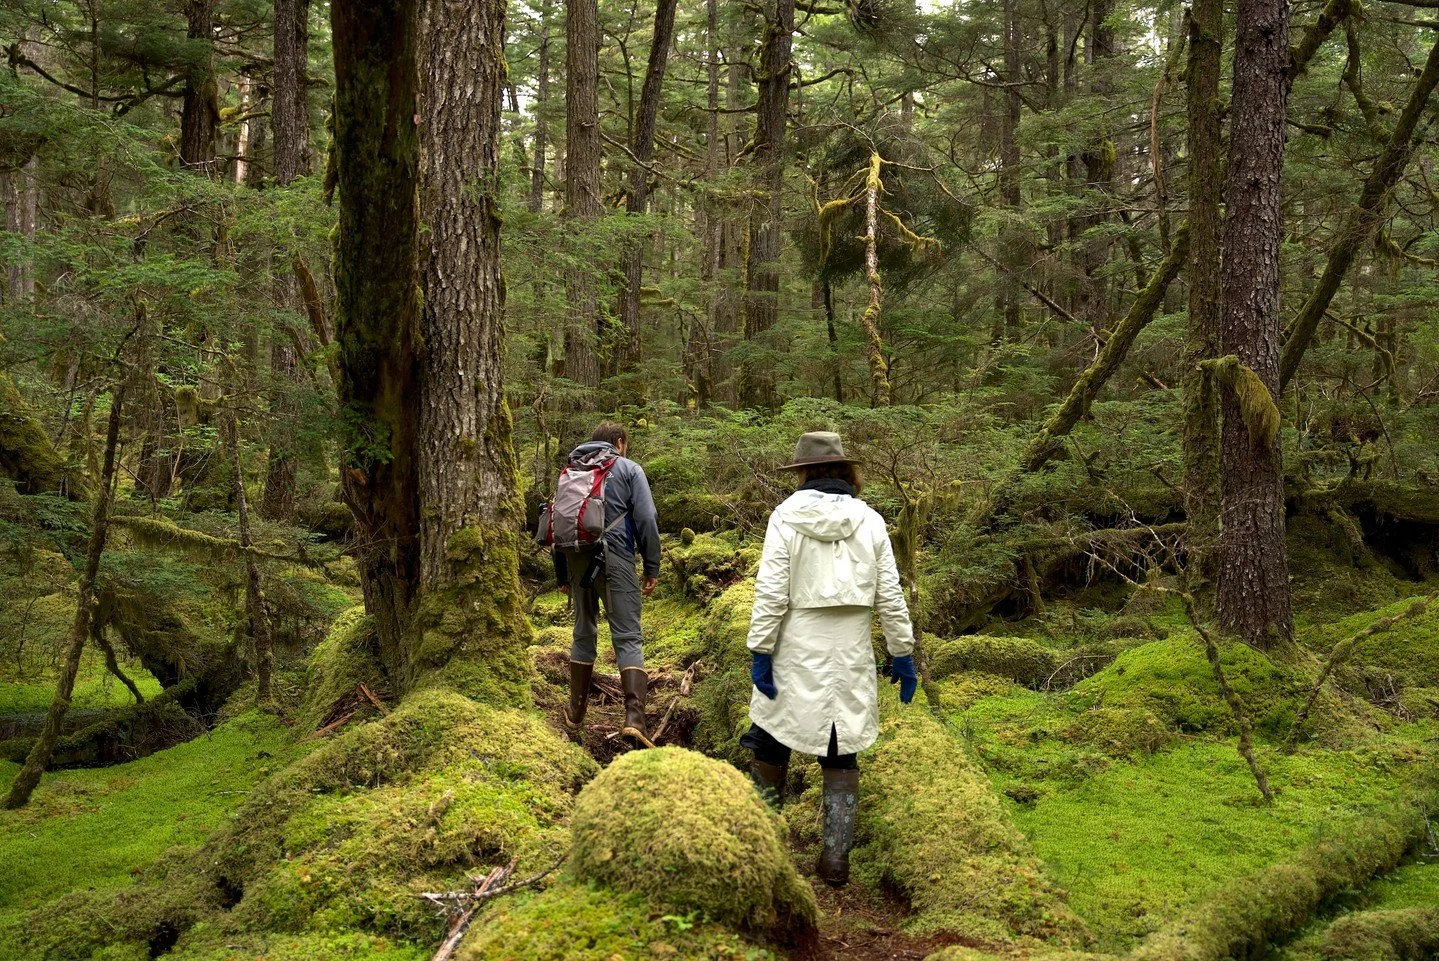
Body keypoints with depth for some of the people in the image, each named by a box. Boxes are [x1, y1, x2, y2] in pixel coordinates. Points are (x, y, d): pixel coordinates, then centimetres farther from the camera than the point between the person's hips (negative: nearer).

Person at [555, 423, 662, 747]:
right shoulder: (629, 469, 5)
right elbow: (646, 519, -4)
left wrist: (562, 575, 25)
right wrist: (652, 568, 0)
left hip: (577, 560, 4)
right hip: (616, 559, -4)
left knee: (583, 634, 17)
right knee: (628, 638, -5)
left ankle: (576, 712, 22)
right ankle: (634, 715, -19)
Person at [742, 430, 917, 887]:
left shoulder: (787, 516, -7)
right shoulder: (869, 520, 1)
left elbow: (771, 591, -12)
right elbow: (890, 595, 1)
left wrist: (761, 650, -8)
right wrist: (902, 654, 9)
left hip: (797, 653, -2)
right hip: (851, 657, 2)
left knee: (773, 742, 15)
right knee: (842, 755, 11)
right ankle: (836, 858, 10)